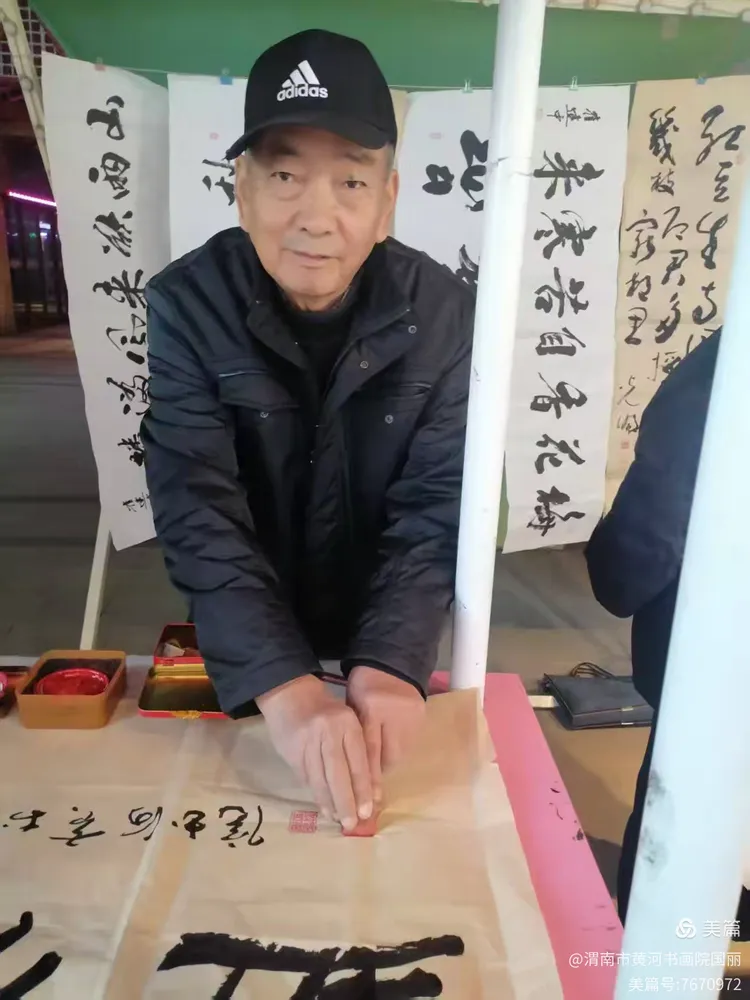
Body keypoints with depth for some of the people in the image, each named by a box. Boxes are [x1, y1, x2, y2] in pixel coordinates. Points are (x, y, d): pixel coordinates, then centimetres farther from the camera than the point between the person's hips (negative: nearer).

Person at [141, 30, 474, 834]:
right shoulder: (186, 306, -19)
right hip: (239, 653, 0)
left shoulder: (443, 313, -16)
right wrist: (282, 684, -38)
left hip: (383, 639, 1)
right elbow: (198, 513, -26)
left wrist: (391, 662, -32)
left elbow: (434, 509, -18)